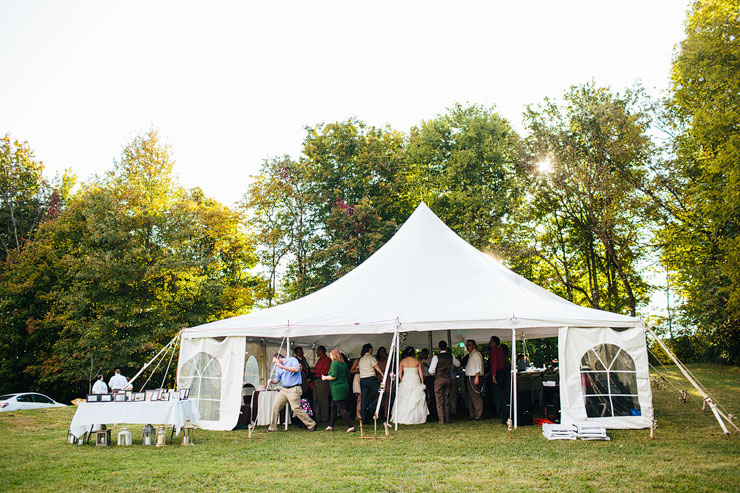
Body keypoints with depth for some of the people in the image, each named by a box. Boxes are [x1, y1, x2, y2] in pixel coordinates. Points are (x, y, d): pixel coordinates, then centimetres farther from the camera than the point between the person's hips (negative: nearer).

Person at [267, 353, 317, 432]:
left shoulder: (292, 360, -4)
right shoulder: (278, 367, 17)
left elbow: (296, 369, -21)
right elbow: (277, 379, 16)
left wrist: (283, 367, -21)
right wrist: (272, 381, -7)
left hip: (293, 390, -7)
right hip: (284, 389, 7)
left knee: (296, 409, -11)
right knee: (276, 406, 2)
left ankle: (311, 425, -1)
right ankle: (272, 427, 14)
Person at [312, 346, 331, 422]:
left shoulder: (327, 359, -7)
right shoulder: (319, 360, 21)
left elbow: (325, 371, -14)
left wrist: (315, 370, -10)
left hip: (322, 381, -9)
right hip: (316, 381, 9)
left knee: (323, 400, -6)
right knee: (316, 400, 8)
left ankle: (324, 418, -1)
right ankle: (317, 417, 14)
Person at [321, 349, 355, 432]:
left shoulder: (334, 363, -11)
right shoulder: (344, 364, 13)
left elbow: (334, 376, -19)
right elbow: (348, 376, 15)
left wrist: (325, 378, -4)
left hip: (337, 388, -9)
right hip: (345, 386, 9)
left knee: (342, 408, -7)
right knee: (333, 406, 18)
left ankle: (351, 426, -11)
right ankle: (331, 426, 23)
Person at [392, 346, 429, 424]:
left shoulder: (402, 361, 0)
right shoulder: (417, 361, -1)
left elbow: (399, 374, -1)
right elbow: (421, 373, 0)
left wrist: (401, 381, 14)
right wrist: (422, 382, 9)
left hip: (405, 381, 0)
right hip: (415, 382, 0)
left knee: (404, 401, 6)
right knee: (416, 401, 9)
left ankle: (401, 419, 1)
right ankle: (417, 418, 11)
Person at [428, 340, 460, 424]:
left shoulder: (436, 357, -10)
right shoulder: (451, 356, 2)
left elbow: (431, 371, -12)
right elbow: (458, 364, 23)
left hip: (439, 379, -4)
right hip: (448, 379, 4)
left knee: (439, 400, 3)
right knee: (447, 400, 14)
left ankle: (441, 420, 1)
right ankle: (447, 419, 15)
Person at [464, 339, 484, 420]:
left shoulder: (477, 354, -7)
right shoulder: (469, 355, 20)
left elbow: (478, 366, -15)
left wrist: (476, 377, -22)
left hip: (474, 377, -10)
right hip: (468, 377, 10)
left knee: (475, 396, -9)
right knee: (470, 397, 10)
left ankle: (478, 415, -6)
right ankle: (472, 415, 15)